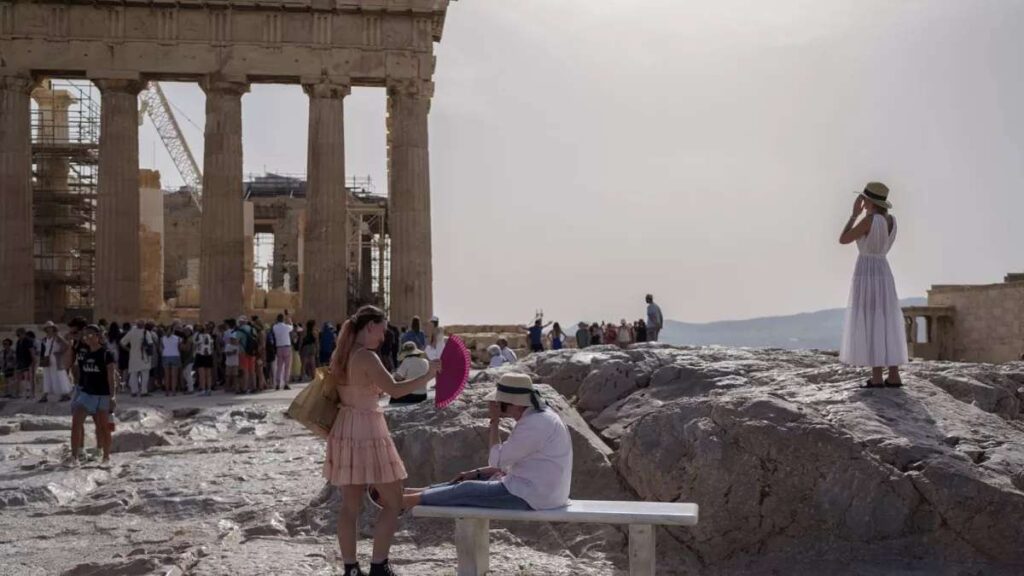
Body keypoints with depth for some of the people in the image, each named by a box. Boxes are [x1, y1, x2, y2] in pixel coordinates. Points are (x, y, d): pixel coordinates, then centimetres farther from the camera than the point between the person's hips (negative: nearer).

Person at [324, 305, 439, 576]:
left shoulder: (339, 356, 8)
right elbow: (395, 390, -23)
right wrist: (428, 376, -17)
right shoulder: (367, 357, -17)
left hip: (345, 431, 8)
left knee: (350, 506, 10)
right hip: (367, 434, -8)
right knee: (393, 503, 5)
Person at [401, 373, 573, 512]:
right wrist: (476, 472, 13)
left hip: (531, 497, -10)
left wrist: (494, 421, -10)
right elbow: (511, 462, 18)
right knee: (478, 480, 15)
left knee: (466, 490, -2)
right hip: (536, 489, 10)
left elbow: (497, 460, -17)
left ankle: (407, 500, 8)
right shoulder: (537, 416, 10)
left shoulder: (534, 424, -23)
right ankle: (415, 492, 21)